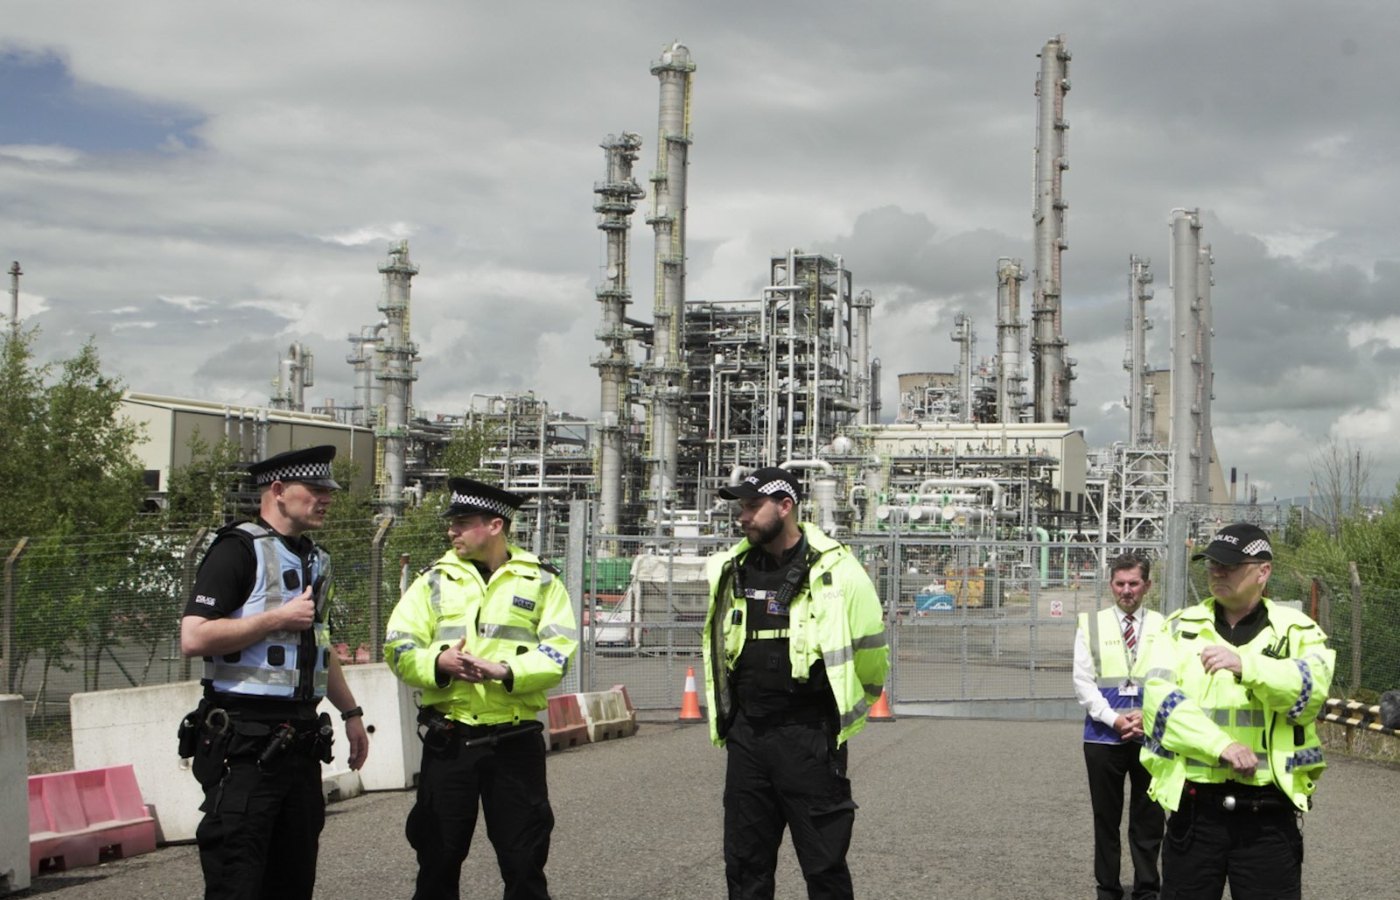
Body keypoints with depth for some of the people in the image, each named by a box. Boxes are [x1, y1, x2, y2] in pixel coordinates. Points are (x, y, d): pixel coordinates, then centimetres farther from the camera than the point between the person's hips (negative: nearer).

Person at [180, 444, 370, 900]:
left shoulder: (315, 559, 16)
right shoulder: (238, 549, -11)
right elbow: (193, 638, -20)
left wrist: (350, 712, 24)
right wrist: (278, 618, -17)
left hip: (301, 739, 8)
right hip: (244, 745, -8)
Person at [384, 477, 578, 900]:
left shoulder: (541, 580, 5)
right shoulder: (436, 579, 10)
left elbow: (558, 652, -4)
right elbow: (399, 646, 3)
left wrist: (505, 670, -21)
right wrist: (437, 663, -18)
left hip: (515, 741, -1)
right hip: (448, 739, 2)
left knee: (524, 860, 4)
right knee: (438, 856, 9)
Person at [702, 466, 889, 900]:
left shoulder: (835, 569, -9)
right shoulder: (729, 571, 7)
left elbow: (871, 651, -1)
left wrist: (847, 709, 12)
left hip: (810, 738, -5)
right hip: (746, 736, 5)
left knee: (824, 865, 2)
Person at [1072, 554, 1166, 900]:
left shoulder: (1162, 627, 4)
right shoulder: (1091, 624, 3)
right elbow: (1083, 681, -1)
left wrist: (1148, 715, -14)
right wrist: (1113, 718, -12)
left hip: (1151, 735, 0)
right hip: (1104, 735, 0)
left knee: (1150, 818, 6)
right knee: (1106, 817, 8)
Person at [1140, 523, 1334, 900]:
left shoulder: (1297, 632, 5)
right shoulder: (1182, 628, 6)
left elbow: (1310, 689, -15)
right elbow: (1158, 699, -8)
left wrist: (1245, 665, -29)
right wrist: (1222, 746, -19)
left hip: (1268, 810, -1)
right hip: (1193, 806, 1)